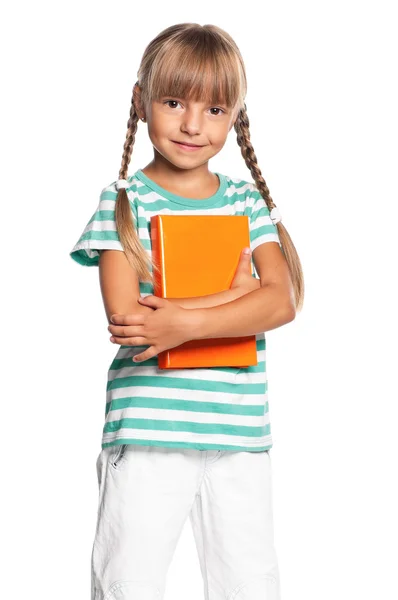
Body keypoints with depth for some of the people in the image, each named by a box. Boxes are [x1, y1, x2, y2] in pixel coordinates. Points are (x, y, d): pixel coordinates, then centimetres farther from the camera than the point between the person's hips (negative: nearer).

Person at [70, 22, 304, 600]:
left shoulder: (248, 201, 7)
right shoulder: (124, 200, -2)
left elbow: (282, 301, -6)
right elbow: (124, 315, -14)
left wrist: (185, 322, -20)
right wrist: (236, 292, -13)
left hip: (240, 429, 3)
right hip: (147, 426, -3)